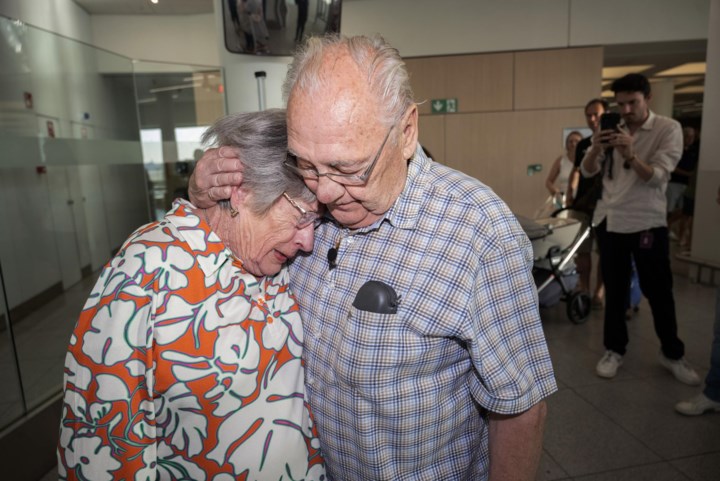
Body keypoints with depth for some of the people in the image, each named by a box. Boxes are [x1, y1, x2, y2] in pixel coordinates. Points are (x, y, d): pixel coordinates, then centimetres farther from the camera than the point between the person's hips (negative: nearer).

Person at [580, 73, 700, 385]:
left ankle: (672, 353, 27)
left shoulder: (668, 129, -5)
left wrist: (631, 155, -33)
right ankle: (614, 349, 24)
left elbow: (657, 177, -16)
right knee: (614, 290, 11)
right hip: (610, 221, 3)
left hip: (647, 223, -3)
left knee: (659, 292, 7)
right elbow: (587, 172, 0)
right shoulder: (612, 131, 6)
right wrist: (596, 148, -20)